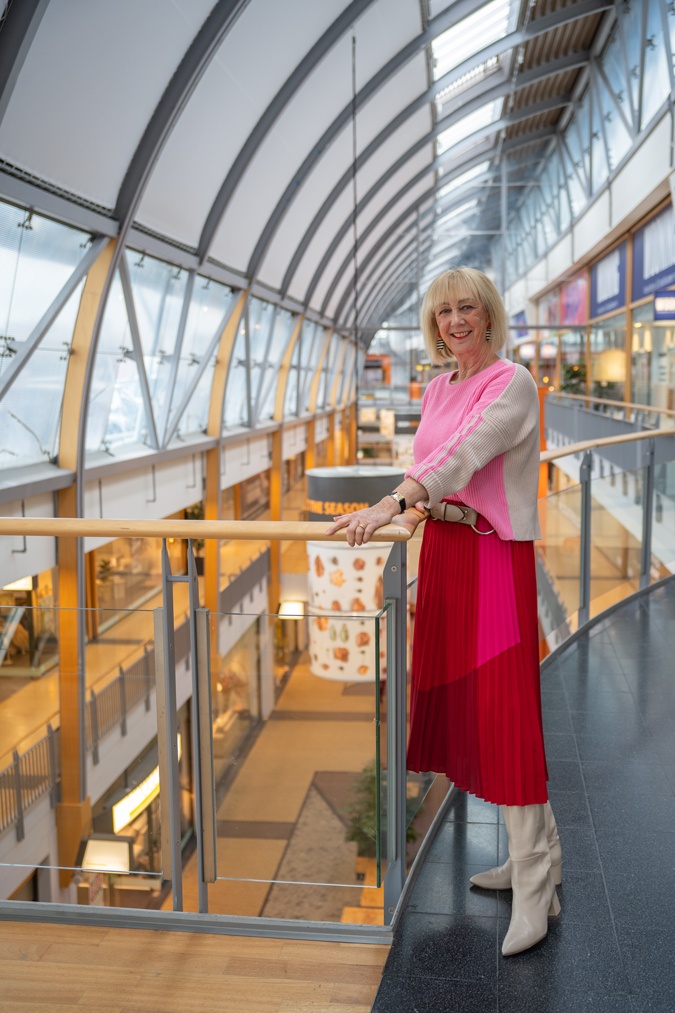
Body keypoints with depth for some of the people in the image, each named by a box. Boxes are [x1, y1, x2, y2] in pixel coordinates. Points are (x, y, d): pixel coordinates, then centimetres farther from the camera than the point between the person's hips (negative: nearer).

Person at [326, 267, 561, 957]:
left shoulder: (512, 383, -9)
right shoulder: (436, 389, 15)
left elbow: (467, 453, -25)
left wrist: (394, 502, -37)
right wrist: (416, 509, 2)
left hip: (497, 556, -8)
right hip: (443, 551, 8)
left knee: (503, 707, -9)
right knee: (455, 699, 10)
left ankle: (535, 887, 3)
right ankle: (539, 851, 25)